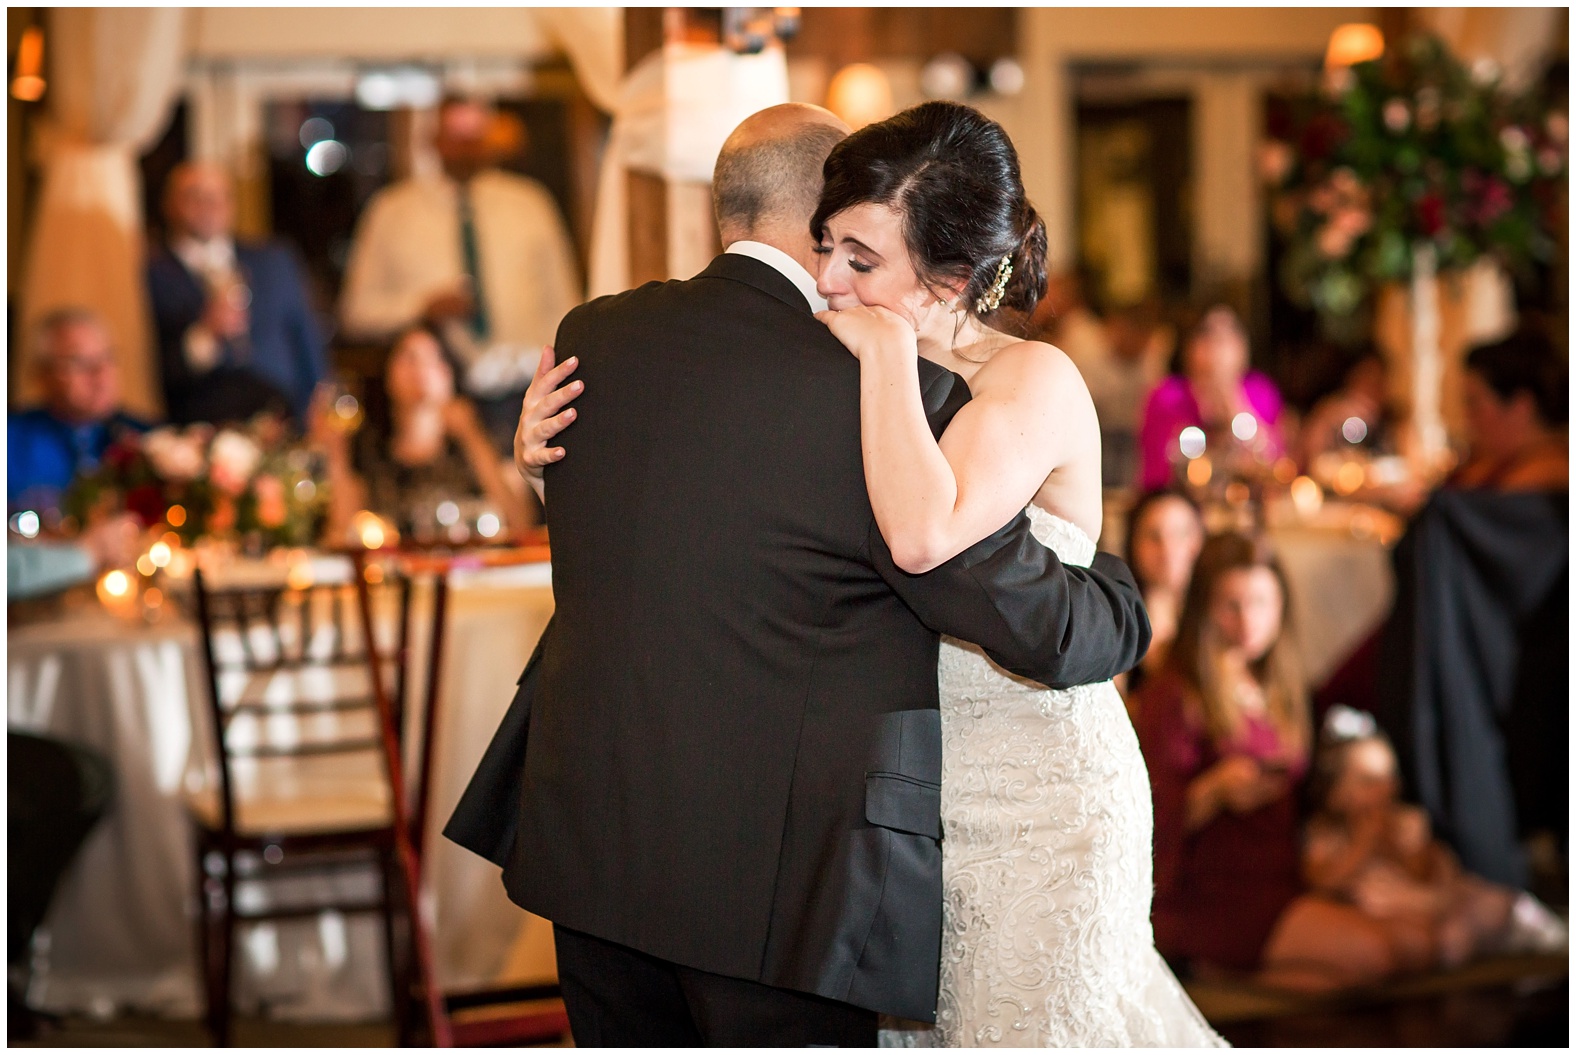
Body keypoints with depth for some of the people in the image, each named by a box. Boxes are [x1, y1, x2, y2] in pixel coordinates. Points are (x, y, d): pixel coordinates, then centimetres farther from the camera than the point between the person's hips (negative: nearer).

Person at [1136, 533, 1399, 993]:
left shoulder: (1278, 691, 19)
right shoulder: (1175, 697, -6)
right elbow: (1158, 818, -11)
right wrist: (1217, 789, -27)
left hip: (1279, 882, 9)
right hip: (1208, 896, -8)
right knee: (1372, 954, -24)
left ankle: (1220, 972, -9)